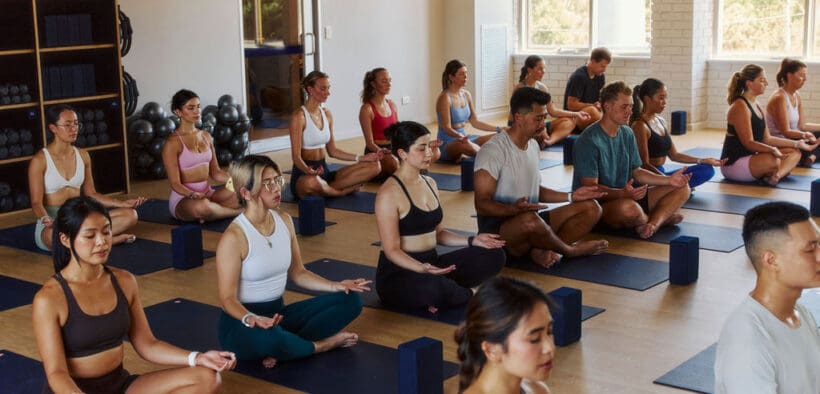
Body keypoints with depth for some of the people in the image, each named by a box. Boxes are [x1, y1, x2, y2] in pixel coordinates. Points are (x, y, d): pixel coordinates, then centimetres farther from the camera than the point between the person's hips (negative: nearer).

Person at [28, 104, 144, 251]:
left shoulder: (83, 156, 9)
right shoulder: (40, 160, -8)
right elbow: (36, 202, -13)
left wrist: (123, 203, 3)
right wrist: (45, 219, -35)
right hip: (52, 222, -5)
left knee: (130, 214, -13)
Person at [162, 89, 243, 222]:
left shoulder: (205, 136, 12)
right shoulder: (172, 142, -9)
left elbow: (215, 172, 12)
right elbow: (175, 183, -13)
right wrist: (193, 195, -33)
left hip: (208, 193, 6)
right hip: (183, 197, -5)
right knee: (202, 206, -41)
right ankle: (237, 212, -15)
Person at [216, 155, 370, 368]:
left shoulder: (284, 220, 4)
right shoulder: (234, 237, -18)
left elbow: (297, 273, 13)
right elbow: (228, 298, -18)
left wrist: (336, 286, -2)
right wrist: (250, 318, -39)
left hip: (278, 313, 8)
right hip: (242, 322, -7)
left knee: (350, 300, -3)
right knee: (266, 337, -43)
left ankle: (283, 348, -16)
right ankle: (321, 345, -10)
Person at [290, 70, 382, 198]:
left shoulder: (327, 114, 12)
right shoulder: (299, 116, -10)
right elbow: (296, 156, -16)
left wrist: (361, 158, 6)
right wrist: (309, 171, -37)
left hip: (324, 171, 6)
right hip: (304, 174, -6)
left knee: (374, 167, -9)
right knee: (311, 183, -45)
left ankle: (328, 188, -14)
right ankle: (342, 191, -12)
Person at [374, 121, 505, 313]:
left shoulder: (430, 183, 11)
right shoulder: (389, 193, -15)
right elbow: (392, 250, -17)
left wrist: (472, 241, 3)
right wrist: (422, 268, -35)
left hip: (432, 263, 8)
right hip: (397, 272, -8)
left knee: (493, 255, -3)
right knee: (433, 286, -40)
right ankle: (469, 297, -6)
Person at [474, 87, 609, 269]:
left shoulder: (533, 145, 13)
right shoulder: (493, 150, -15)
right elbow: (482, 204, -19)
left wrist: (571, 197, 9)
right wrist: (514, 209, -37)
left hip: (532, 220, 9)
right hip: (497, 229, -8)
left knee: (591, 208, 0)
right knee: (530, 219, -41)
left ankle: (544, 250, -19)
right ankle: (571, 250, -10)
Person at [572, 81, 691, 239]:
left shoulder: (627, 134, 9)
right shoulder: (589, 141, -17)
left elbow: (636, 172, 13)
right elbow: (590, 187, -21)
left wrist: (669, 180, -2)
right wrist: (622, 193, -37)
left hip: (625, 195, 8)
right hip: (599, 204, -8)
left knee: (682, 188, 2)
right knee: (629, 207, -41)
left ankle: (653, 223, -21)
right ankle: (660, 218, -6)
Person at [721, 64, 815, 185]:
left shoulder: (757, 107, 16)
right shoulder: (740, 107, -16)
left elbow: (767, 139, 15)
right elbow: (749, 143, -21)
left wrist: (798, 144, 13)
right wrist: (772, 150, -37)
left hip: (750, 158, 11)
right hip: (733, 164, -11)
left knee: (794, 152, 5)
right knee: (773, 160, -37)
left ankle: (777, 175, -23)